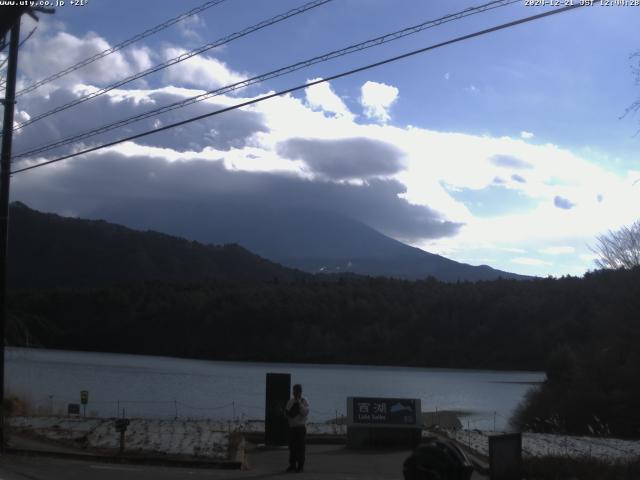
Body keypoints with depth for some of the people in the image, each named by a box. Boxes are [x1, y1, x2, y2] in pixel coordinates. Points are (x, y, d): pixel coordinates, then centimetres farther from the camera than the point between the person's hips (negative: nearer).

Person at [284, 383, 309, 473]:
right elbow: (286, 412, 16)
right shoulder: (290, 401, 13)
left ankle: (300, 466, 1)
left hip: (301, 427, -4)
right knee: (292, 446, 4)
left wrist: (299, 403, -17)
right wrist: (287, 413, -6)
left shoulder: (304, 401, 1)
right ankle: (292, 465, 11)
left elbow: (306, 412, -13)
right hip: (292, 426, 4)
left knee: (300, 446, -4)